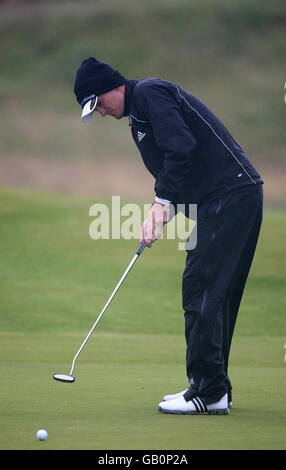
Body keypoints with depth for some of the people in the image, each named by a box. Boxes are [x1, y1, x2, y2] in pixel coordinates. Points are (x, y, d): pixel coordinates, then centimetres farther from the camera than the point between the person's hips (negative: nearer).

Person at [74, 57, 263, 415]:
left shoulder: (149, 93, -7)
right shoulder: (138, 118, 24)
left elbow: (181, 147, -19)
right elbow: (170, 172, 22)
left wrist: (162, 201, -13)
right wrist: (156, 213, 5)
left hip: (229, 194, -10)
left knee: (201, 290, -10)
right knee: (215, 295, 11)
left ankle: (208, 392, -10)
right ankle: (215, 389, 15)